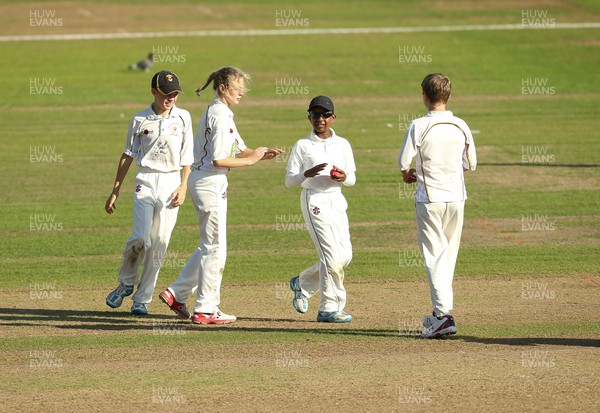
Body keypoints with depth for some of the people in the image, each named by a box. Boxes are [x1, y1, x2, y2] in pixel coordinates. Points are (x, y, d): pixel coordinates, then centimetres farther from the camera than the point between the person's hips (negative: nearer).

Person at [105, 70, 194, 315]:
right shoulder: (140, 120, 3)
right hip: (145, 182, -1)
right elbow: (128, 155, 8)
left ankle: (142, 299, 6)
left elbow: (187, 156, 7)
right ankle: (126, 284, 11)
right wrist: (115, 192, 7)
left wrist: (183, 187, -4)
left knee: (159, 244, -2)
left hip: (171, 182, 1)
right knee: (141, 238, -15)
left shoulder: (183, 118, 5)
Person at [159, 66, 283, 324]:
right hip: (210, 184, -10)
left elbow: (240, 150, 16)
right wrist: (250, 160, -14)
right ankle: (205, 310, 2)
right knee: (215, 247, -3)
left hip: (209, 184, 10)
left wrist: (261, 155, -1)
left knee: (210, 245, 17)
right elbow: (218, 160, -22)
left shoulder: (220, 113, 15)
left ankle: (176, 293, 21)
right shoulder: (220, 115, -16)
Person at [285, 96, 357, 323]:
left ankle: (302, 283, 23)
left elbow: (352, 178, 13)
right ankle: (330, 307, -8)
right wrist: (307, 173, -21)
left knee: (345, 255, 2)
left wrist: (344, 177, -10)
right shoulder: (302, 146, -1)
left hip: (337, 200, 5)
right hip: (314, 200, -5)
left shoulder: (342, 144, 10)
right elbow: (289, 181, -2)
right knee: (332, 255, -15)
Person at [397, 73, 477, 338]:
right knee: (448, 254, 15)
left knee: (434, 256, -3)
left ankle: (444, 315, -14)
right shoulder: (461, 126, 1)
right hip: (456, 196, 4)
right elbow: (471, 164, 8)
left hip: (429, 199, -4)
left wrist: (408, 175, 10)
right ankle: (439, 313, 24)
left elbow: (403, 162, -12)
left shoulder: (418, 126, -11)